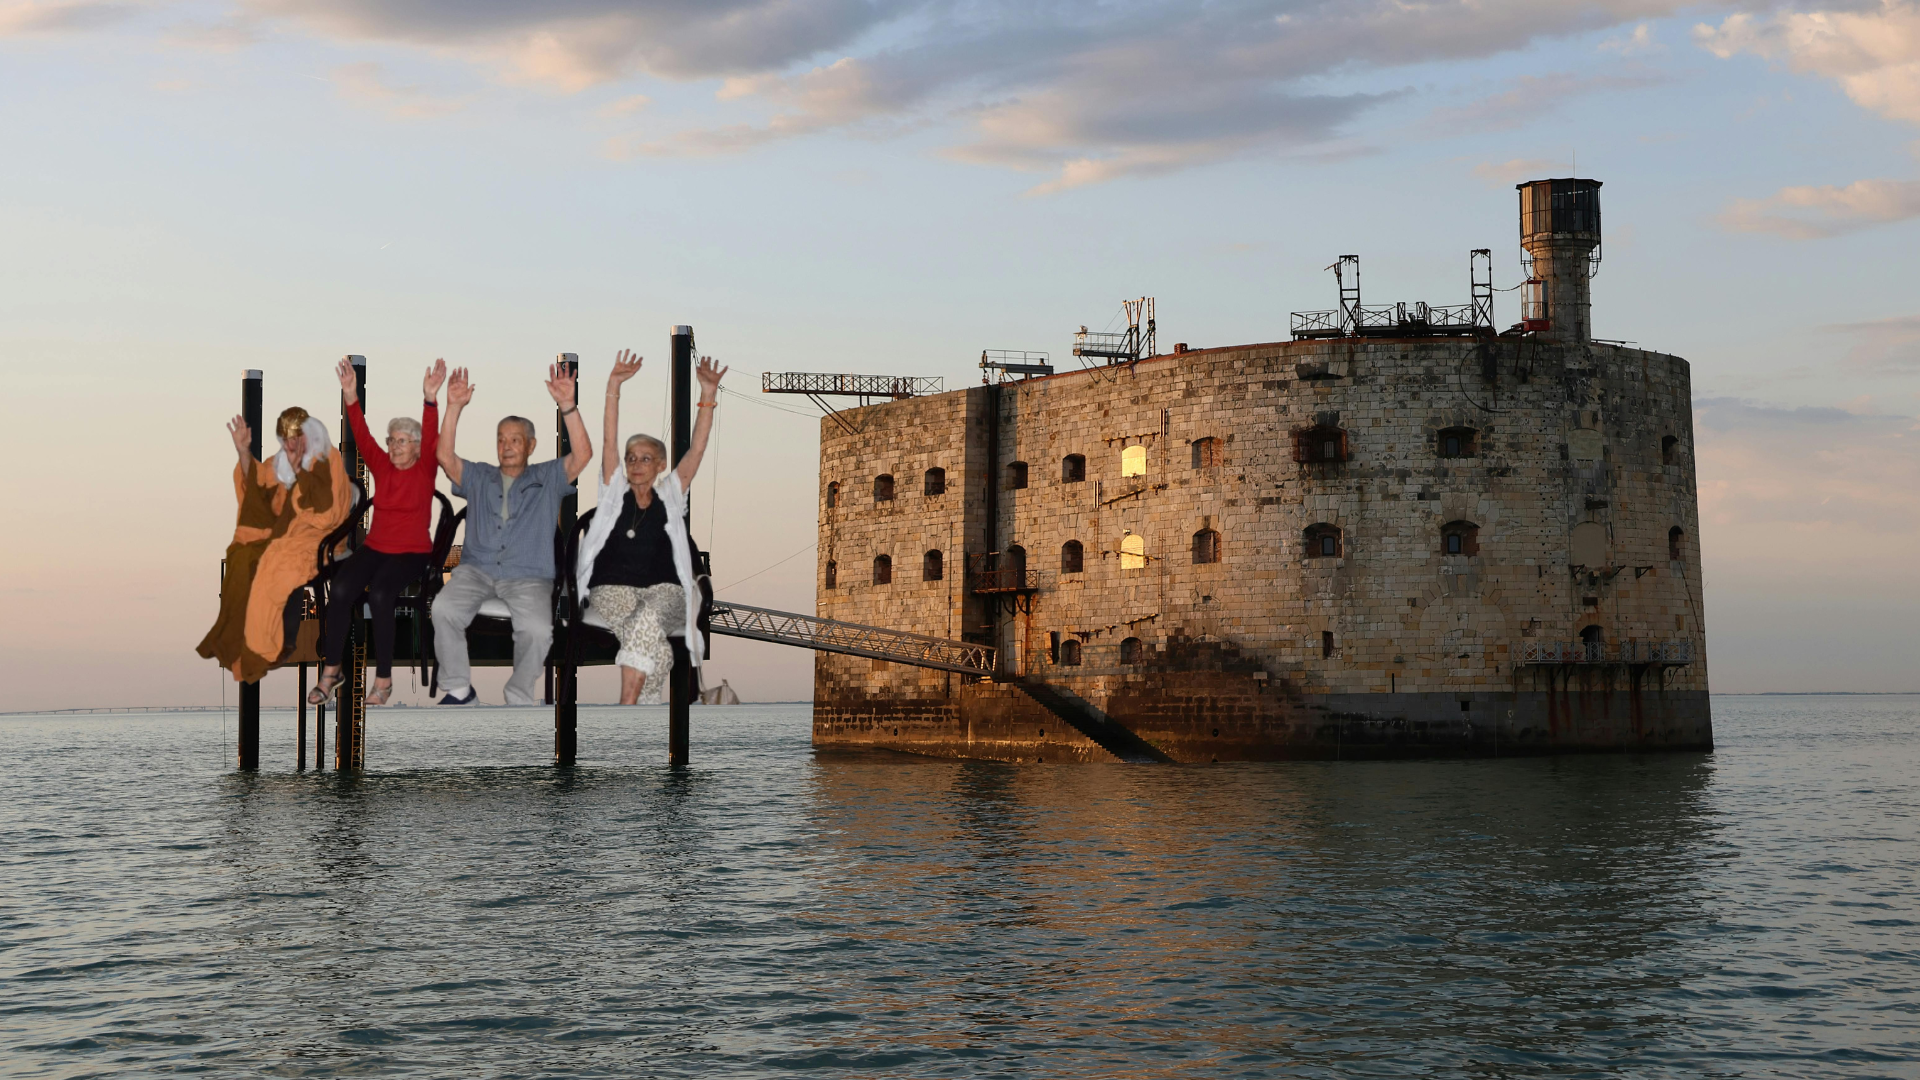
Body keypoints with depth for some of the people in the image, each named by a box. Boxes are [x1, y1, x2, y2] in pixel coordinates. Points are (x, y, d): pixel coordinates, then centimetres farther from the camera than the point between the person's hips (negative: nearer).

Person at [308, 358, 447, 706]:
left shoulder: (424, 471, -3)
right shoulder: (382, 466, 8)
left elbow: (432, 439, -21)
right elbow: (362, 437, -5)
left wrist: (430, 399, -37)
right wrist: (351, 396, -21)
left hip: (412, 552, -4)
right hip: (375, 546, 4)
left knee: (379, 594, -32)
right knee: (340, 589, -23)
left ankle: (383, 678, -23)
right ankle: (331, 670, -15)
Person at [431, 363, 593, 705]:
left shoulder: (548, 478, 14)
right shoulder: (478, 477, 21)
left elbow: (583, 455, -3)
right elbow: (444, 455, 5)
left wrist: (567, 406, -15)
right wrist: (454, 407, -6)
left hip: (529, 576, -2)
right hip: (476, 569, 2)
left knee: (537, 629, -32)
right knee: (443, 609, -29)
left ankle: (519, 699, -10)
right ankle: (458, 689, -12)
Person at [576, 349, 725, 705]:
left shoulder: (670, 495, 17)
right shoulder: (615, 492, 17)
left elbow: (697, 448, 8)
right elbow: (609, 441, 6)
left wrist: (708, 395, -2)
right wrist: (613, 387, -4)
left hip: (664, 591, 0)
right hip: (612, 589, 0)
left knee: (648, 619, -36)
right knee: (653, 643, -34)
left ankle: (627, 705, -39)